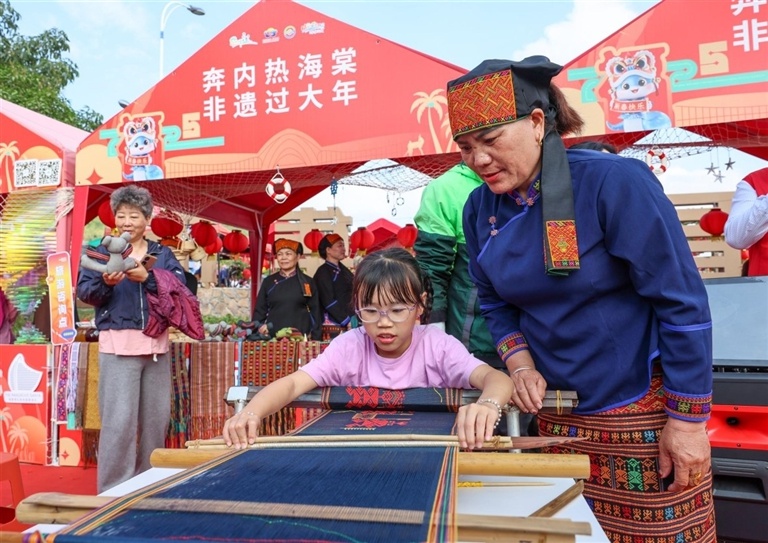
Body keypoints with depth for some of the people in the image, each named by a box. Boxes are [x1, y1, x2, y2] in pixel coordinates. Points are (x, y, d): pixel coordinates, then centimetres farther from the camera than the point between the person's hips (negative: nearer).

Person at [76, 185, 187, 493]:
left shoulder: (163, 254, 11)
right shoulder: (102, 250, 7)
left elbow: (181, 290, -3)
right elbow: (83, 291, -1)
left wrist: (147, 277, -17)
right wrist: (105, 282, -20)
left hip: (156, 344, 3)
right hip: (117, 344, -3)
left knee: (157, 416, 10)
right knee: (119, 420, -6)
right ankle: (113, 490, 7)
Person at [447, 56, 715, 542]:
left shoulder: (614, 182, -19)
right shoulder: (480, 208, -2)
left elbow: (683, 302, -15)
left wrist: (688, 420, -12)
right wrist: (520, 364, -8)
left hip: (643, 417, -4)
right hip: (555, 418, 5)